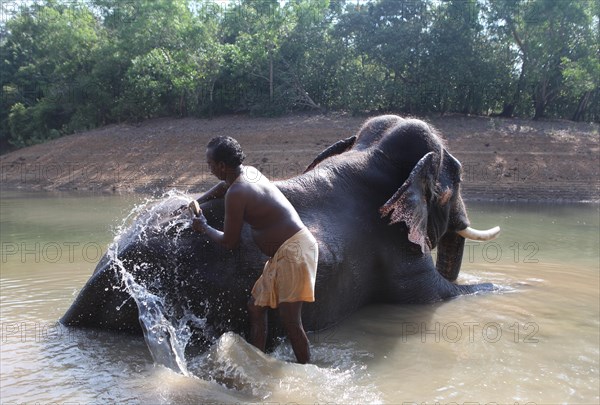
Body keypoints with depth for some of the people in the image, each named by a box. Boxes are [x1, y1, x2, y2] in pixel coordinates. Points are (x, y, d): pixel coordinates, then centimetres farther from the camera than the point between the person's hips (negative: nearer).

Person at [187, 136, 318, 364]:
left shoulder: (236, 194, -18)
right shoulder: (249, 172, 10)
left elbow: (229, 242, -9)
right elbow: (224, 185, 36)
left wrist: (203, 228, 8)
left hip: (294, 250, -11)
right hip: (282, 253, 11)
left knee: (289, 319, -7)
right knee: (256, 307, 15)